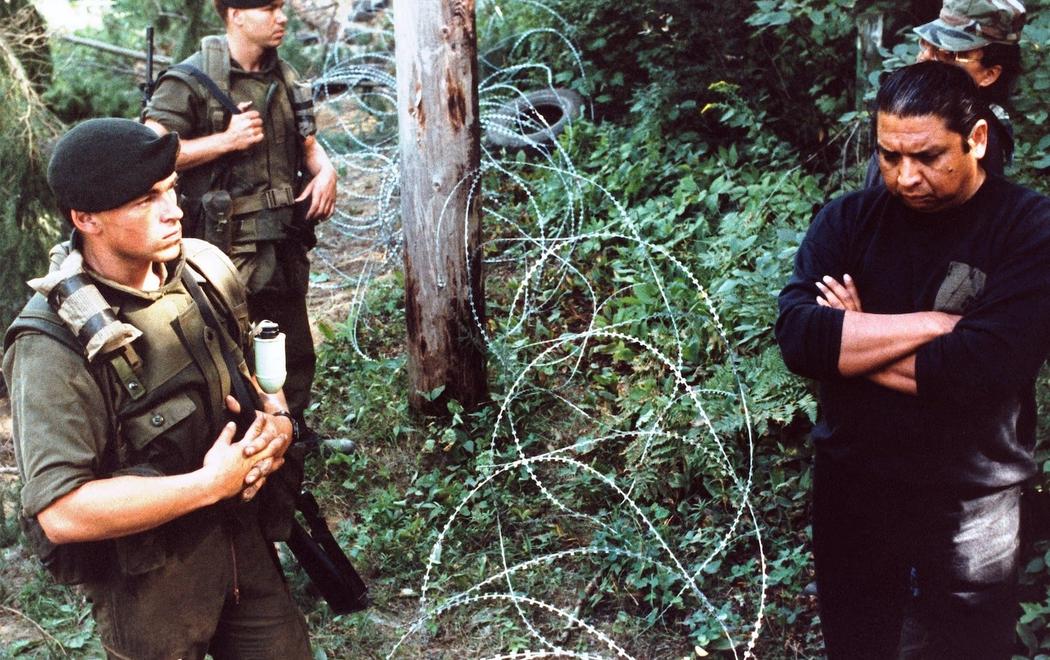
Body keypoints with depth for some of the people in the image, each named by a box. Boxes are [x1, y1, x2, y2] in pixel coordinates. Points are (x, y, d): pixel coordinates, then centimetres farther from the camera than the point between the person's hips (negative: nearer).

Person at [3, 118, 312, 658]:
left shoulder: (200, 271, -5)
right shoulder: (55, 343, -24)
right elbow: (62, 512, -30)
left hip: (245, 541, 6)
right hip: (149, 579, -5)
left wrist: (277, 421, -10)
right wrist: (210, 484, -26)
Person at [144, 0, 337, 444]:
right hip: (227, 253, -7)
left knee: (295, 353, 19)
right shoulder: (191, 81, -10)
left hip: (285, 249, 7)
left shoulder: (284, 79, 12)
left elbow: (307, 144, 22)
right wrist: (227, 140, -20)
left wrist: (325, 170, 0)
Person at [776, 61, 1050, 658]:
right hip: (853, 486, 3)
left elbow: (984, 367, -26)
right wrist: (931, 323, -22)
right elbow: (796, 336, -18)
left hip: (972, 500, -2)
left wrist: (854, 342, -15)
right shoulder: (848, 220, -3)